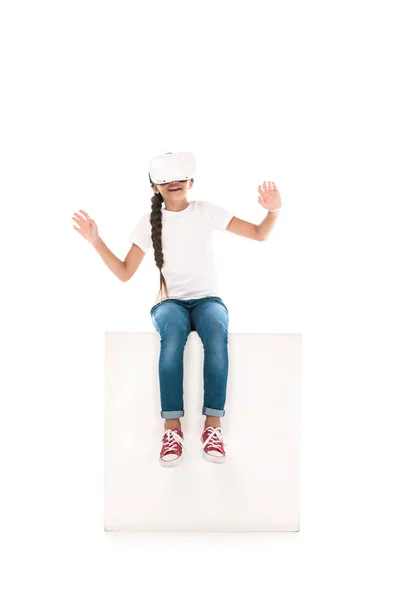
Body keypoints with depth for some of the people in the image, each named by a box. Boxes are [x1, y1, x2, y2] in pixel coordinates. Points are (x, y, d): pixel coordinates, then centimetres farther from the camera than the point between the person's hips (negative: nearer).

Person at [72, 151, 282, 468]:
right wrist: (96, 241, -9)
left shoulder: (206, 210, 2)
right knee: (173, 333, -38)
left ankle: (213, 425, -32)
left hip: (207, 298, 0)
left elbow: (259, 234, 0)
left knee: (217, 333, -37)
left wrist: (274, 210, -20)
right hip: (170, 302, 0)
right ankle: (172, 427, -34)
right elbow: (124, 273, 2)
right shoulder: (150, 221, 4)